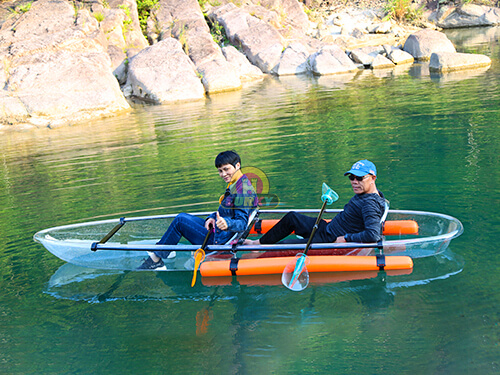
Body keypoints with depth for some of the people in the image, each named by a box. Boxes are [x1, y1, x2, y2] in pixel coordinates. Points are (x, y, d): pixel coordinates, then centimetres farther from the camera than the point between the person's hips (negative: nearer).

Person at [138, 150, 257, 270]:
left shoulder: (244, 190, -21)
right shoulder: (234, 185, 12)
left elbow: (242, 223, -27)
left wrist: (227, 224, -46)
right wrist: (212, 217, -2)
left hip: (219, 241, -11)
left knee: (180, 220, -9)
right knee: (183, 216, 17)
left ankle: (155, 259, -1)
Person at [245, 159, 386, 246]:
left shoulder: (370, 205, -26)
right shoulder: (364, 193, 4)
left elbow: (374, 234, -36)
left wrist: (345, 239, -28)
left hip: (327, 240, -10)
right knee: (292, 217, 18)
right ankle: (259, 243, 28)